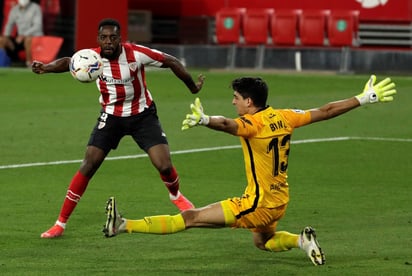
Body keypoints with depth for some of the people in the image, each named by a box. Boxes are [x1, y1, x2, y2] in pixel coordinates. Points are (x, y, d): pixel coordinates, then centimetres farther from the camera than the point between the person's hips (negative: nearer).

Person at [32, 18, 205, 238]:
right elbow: (68, 62, -2)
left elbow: (171, 62, -15)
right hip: (111, 116, 1)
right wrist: (45, 68, -23)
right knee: (88, 166, -9)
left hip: (142, 114, -1)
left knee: (164, 166, -11)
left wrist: (192, 86, -5)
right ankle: (60, 223, -2)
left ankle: (176, 196, 28)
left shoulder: (136, 53, -24)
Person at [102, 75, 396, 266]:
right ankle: (302, 240, 14)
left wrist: (203, 119, -61)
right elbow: (325, 111, 11)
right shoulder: (284, 117, 4)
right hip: (278, 202, 8)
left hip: (257, 204, -8)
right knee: (263, 242, 37)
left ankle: (123, 226, -17)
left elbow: (228, 125, -41)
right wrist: (364, 98, 20)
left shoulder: (252, 123, -18)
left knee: (191, 217, -12)